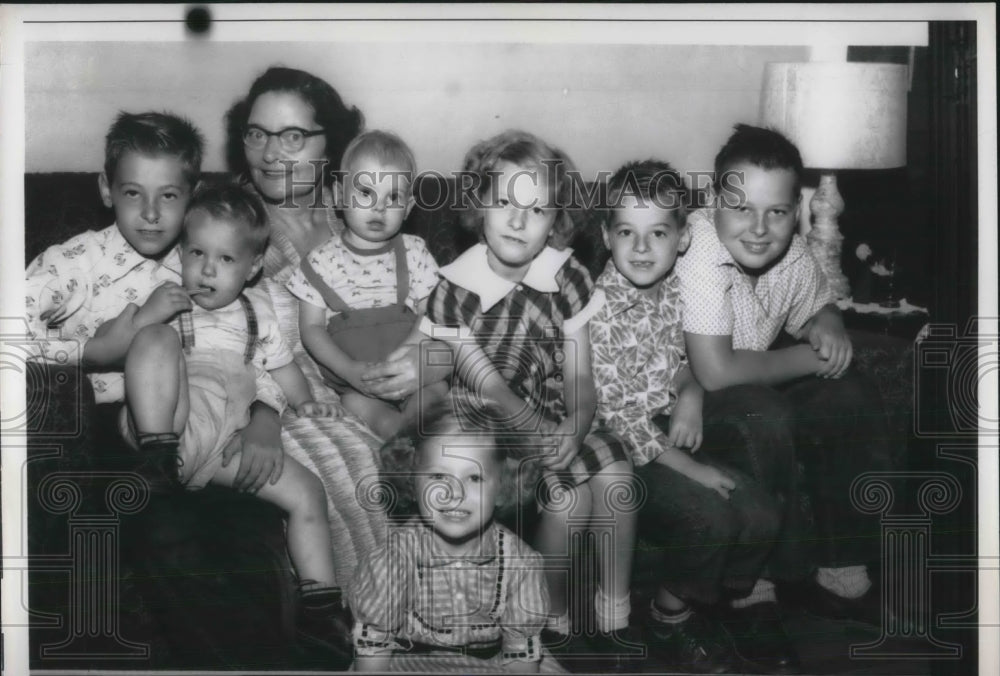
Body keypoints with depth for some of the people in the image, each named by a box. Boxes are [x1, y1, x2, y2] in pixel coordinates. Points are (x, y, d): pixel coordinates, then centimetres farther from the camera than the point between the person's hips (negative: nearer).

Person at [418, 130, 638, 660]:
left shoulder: (567, 278, -4)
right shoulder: (454, 289, -13)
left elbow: (579, 376, -6)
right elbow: (488, 386, -14)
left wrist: (574, 431, -26)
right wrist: (545, 436, -26)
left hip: (558, 419, 4)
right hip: (491, 424, -4)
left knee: (615, 472, -21)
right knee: (568, 497, -24)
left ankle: (614, 612, -3)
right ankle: (551, 616, 2)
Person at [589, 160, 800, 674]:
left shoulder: (675, 289, 1)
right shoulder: (599, 310, -20)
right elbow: (617, 414, -19)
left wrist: (690, 394, -7)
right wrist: (691, 468, -19)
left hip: (672, 424, 7)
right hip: (623, 446, -6)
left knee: (760, 514, -7)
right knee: (709, 514, -24)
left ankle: (733, 589, 24)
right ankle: (672, 618, 2)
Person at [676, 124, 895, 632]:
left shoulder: (791, 252, -5)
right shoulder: (699, 253, -28)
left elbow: (818, 311, 17)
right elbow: (715, 371, -33)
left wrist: (826, 327, -9)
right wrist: (807, 358, -19)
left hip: (748, 386, 8)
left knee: (853, 398, -3)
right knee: (769, 420, -30)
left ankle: (842, 572, 6)